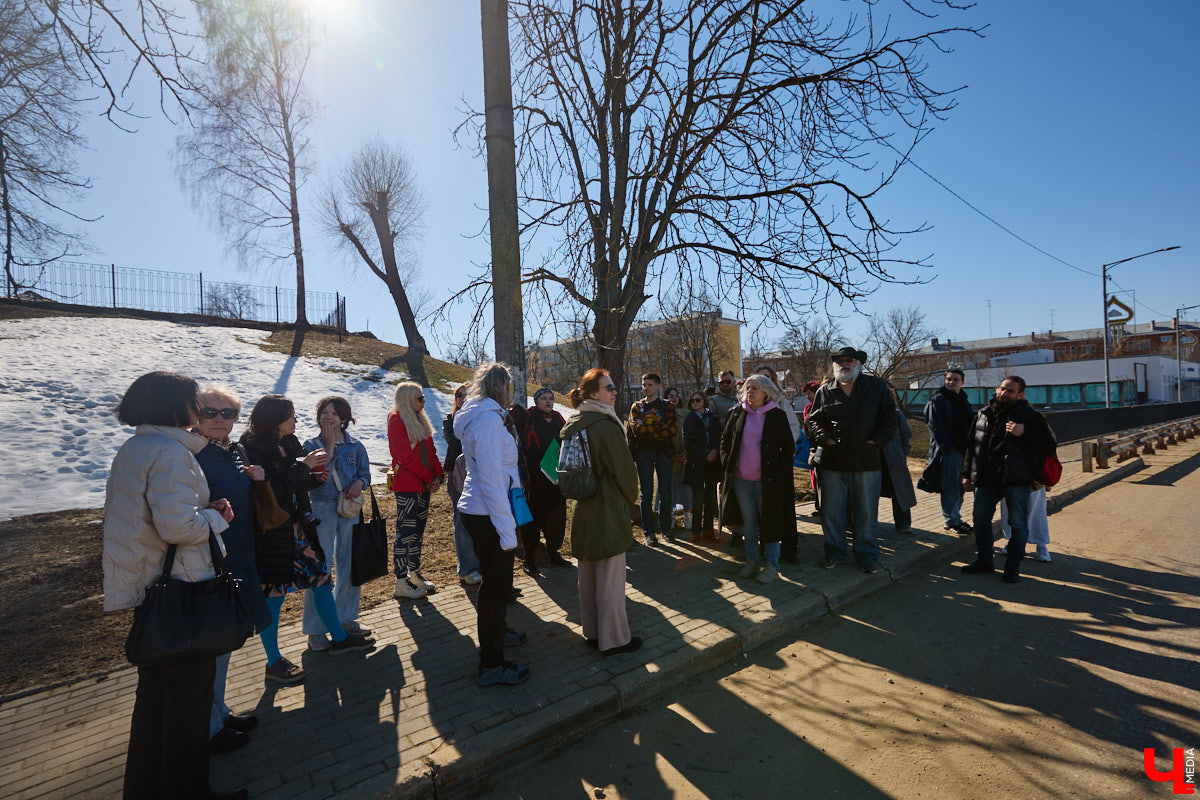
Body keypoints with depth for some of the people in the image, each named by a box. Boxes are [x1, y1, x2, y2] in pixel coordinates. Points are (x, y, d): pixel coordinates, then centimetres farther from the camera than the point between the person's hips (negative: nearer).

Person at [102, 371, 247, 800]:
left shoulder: (132, 449, 10)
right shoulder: (170, 451, -21)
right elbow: (178, 526, -29)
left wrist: (205, 508, 6)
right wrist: (214, 515, -11)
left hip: (147, 587, 10)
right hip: (180, 589, -10)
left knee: (155, 689, 22)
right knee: (189, 693, 6)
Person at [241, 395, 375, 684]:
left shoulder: (289, 443, 8)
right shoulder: (254, 449, -17)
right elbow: (274, 491, -24)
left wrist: (315, 477, -1)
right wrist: (303, 467, -18)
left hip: (296, 526, 8)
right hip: (271, 533, -8)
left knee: (321, 576, 12)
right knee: (273, 593, 3)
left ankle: (339, 638, 27)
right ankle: (274, 662, 20)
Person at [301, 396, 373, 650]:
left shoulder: (355, 446, 5)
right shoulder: (312, 445, -2)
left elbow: (365, 472, 8)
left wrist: (360, 482, -14)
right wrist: (329, 447, -16)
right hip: (321, 509, -3)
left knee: (351, 564, 10)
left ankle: (346, 617, 27)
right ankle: (315, 629, 10)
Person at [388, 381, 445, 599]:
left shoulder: (419, 420, 16)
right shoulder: (396, 420, -10)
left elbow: (430, 451, 15)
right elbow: (405, 455, -16)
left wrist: (438, 476, 0)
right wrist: (429, 478, -11)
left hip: (424, 485, 8)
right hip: (406, 485, -8)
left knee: (418, 531, 14)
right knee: (405, 532, -4)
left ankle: (414, 574, 25)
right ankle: (401, 584, 3)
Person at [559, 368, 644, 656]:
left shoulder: (572, 424, 6)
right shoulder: (605, 426, -20)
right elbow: (624, 469, -14)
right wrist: (631, 498, 3)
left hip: (582, 510, 9)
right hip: (608, 512, -9)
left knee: (587, 574, 17)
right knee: (610, 577, 3)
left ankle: (592, 632, 31)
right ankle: (614, 639, 15)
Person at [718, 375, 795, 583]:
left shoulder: (777, 415, -2)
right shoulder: (738, 413, 6)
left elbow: (788, 446, 2)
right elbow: (725, 439, 15)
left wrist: (780, 469, -5)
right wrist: (727, 463, 5)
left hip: (767, 479, -3)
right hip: (741, 480, 3)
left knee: (770, 521, 2)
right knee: (748, 521, 11)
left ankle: (772, 565, 14)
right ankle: (751, 561, 23)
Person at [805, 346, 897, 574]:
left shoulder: (877, 386, 6)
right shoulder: (825, 391, 6)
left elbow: (889, 417, 6)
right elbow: (813, 420, 11)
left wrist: (876, 441, -6)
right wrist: (825, 439, -5)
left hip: (867, 461, 0)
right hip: (831, 461, 1)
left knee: (867, 511, 8)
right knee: (831, 511, 7)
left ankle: (867, 555, 22)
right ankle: (834, 552, 22)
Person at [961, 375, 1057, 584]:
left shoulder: (1030, 416, -3)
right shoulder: (983, 414, 9)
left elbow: (1049, 447, -8)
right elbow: (972, 446, 16)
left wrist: (1024, 433, -23)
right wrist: (967, 474, 13)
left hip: (1017, 481, -4)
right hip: (987, 480, 4)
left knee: (1018, 525, 3)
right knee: (980, 519, 11)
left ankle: (1012, 568, 17)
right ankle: (984, 559, 27)